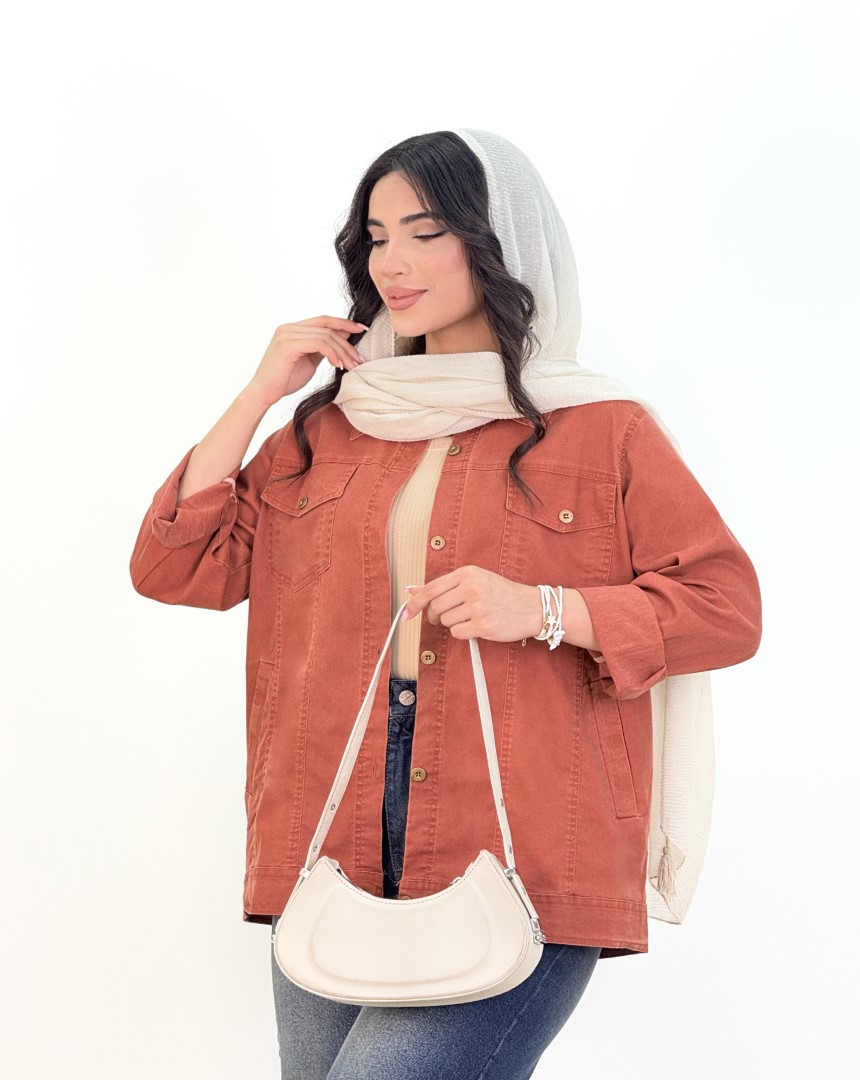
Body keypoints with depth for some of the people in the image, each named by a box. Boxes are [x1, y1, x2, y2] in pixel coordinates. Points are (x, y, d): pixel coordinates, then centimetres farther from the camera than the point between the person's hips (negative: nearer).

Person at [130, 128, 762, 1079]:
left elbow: (727, 607, 0)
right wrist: (260, 393, 5)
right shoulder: (329, 429, 14)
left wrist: (542, 611, -13)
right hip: (334, 866, 5)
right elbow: (174, 566, 11)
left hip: (518, 869, -4)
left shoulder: (602, 430, 2)